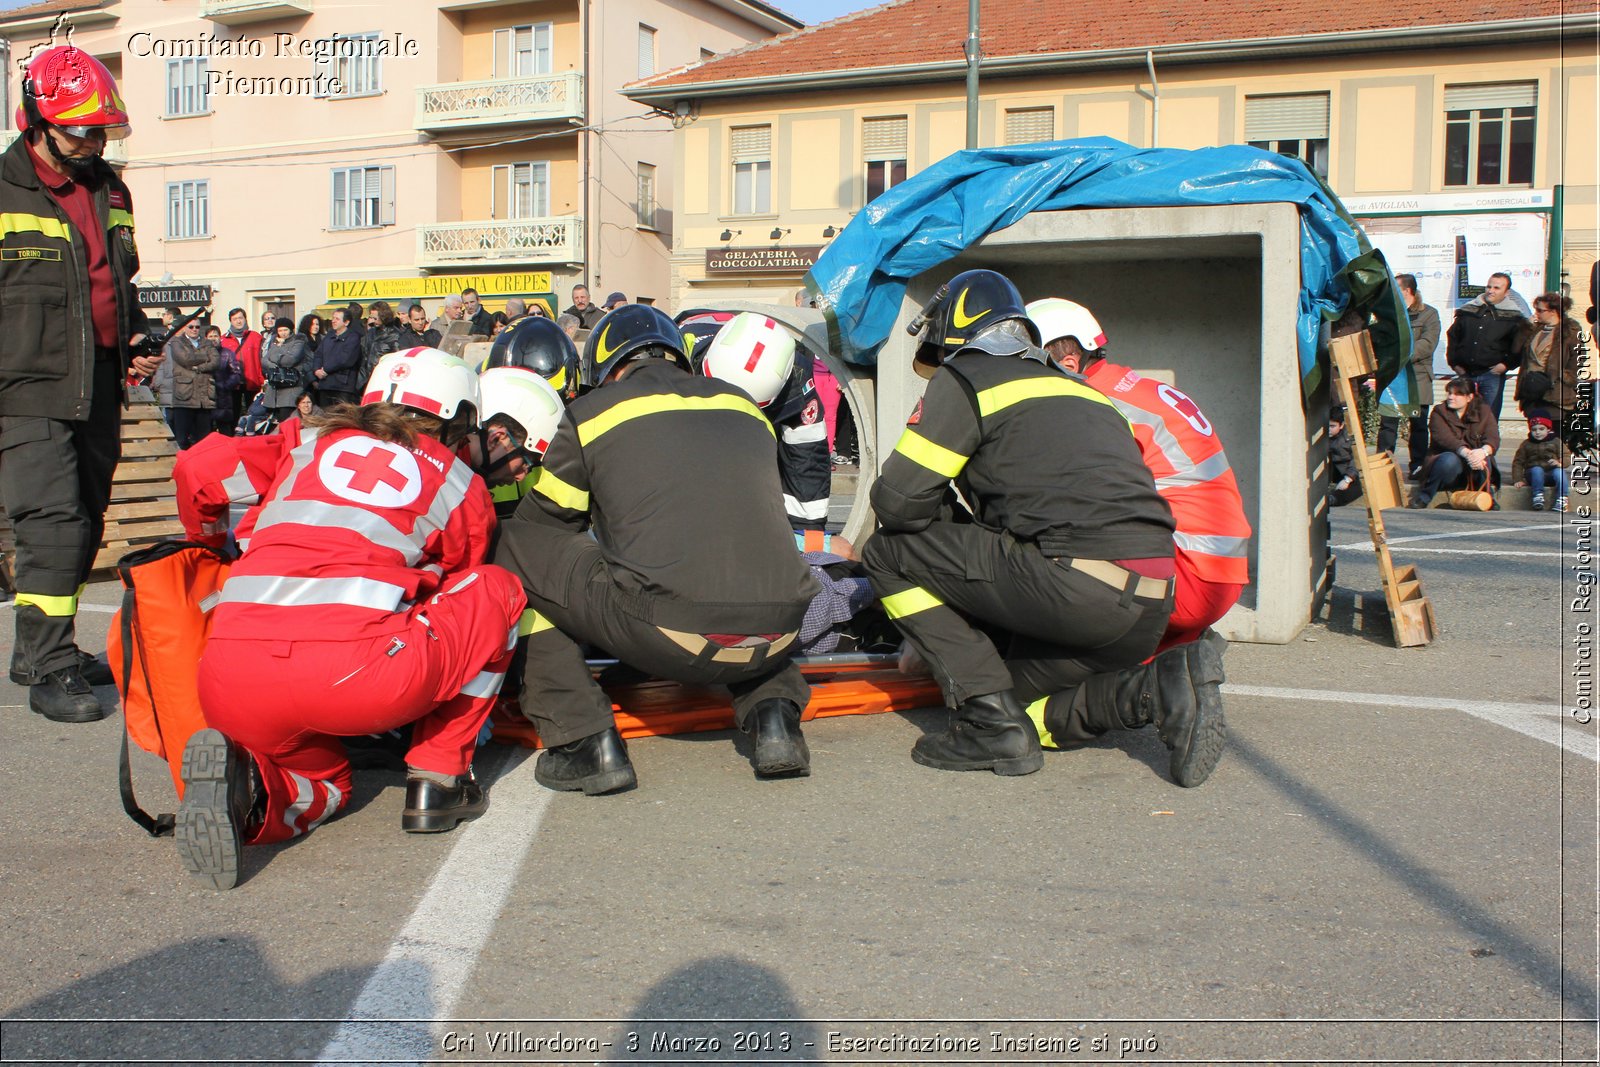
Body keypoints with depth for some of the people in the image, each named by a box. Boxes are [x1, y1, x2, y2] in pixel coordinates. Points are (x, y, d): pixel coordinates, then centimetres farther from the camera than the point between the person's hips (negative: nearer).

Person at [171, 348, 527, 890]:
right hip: (357, 676, -3)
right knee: (496, 589, 22)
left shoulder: (309, 442, 24)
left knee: (323, 785, 34)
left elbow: (199, 471, 20)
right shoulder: (460, 485, 20)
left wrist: (210, 550, 41)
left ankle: (248, 786, -3)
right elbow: (448, 589, 30)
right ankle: (438, 780, 16)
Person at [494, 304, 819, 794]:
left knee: (518, 550, 15)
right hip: (775, 638, 5)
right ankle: (773, 710, 14)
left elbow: (544, 523, 21)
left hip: (669, 639, -5)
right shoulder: (743, 405, 23)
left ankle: (586, 742, 8)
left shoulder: (591, 412, 10)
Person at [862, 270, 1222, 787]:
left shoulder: (963, 380, 5)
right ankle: (1160, 692, 3)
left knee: (888, 552, 6)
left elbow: (897, 503, 0)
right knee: (1023, 709, 26)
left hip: (1079, 586, -8)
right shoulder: (1076, 387, 29)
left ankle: (991, 720, -2)